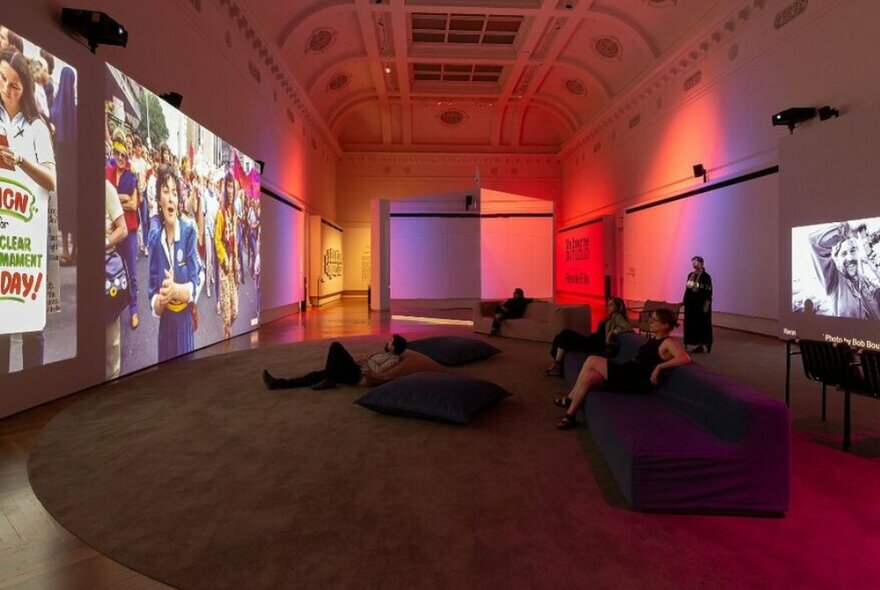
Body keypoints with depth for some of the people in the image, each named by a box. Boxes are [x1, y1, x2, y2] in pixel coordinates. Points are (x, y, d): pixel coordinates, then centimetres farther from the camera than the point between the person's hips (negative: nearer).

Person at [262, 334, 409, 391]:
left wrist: (368, 361, -8)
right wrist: (365, 359, 9)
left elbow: (379, 372, -21)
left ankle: (328, 381, -15)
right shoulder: (384, 353, 25)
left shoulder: (394, 359, -6)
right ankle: (278, 383, -8)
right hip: (354, 372, 9)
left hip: (359, 376, -9)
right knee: (317, 374, -2)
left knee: (336, 346, -18)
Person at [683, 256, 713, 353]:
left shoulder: (706, 277, -10)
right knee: (691, 323, 7)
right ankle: (697, 344, 16)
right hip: (691, 303, 7)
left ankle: (705, 345, 11)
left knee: (703, 324, 0)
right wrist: (685, 301, 8)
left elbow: (709, 292, -12)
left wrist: (707, 305, -16)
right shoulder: (690, 275, 9)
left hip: (701, 304, -6)